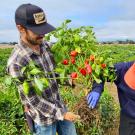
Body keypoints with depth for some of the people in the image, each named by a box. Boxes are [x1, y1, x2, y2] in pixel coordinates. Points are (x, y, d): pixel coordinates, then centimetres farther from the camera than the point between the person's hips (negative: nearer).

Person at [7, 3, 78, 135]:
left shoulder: (45, 45, -8)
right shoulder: (16, 63, -29)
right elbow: (34, 101, -23)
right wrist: (62, 114, -18)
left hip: (59, 105, 6)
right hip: (42, 117, -6)